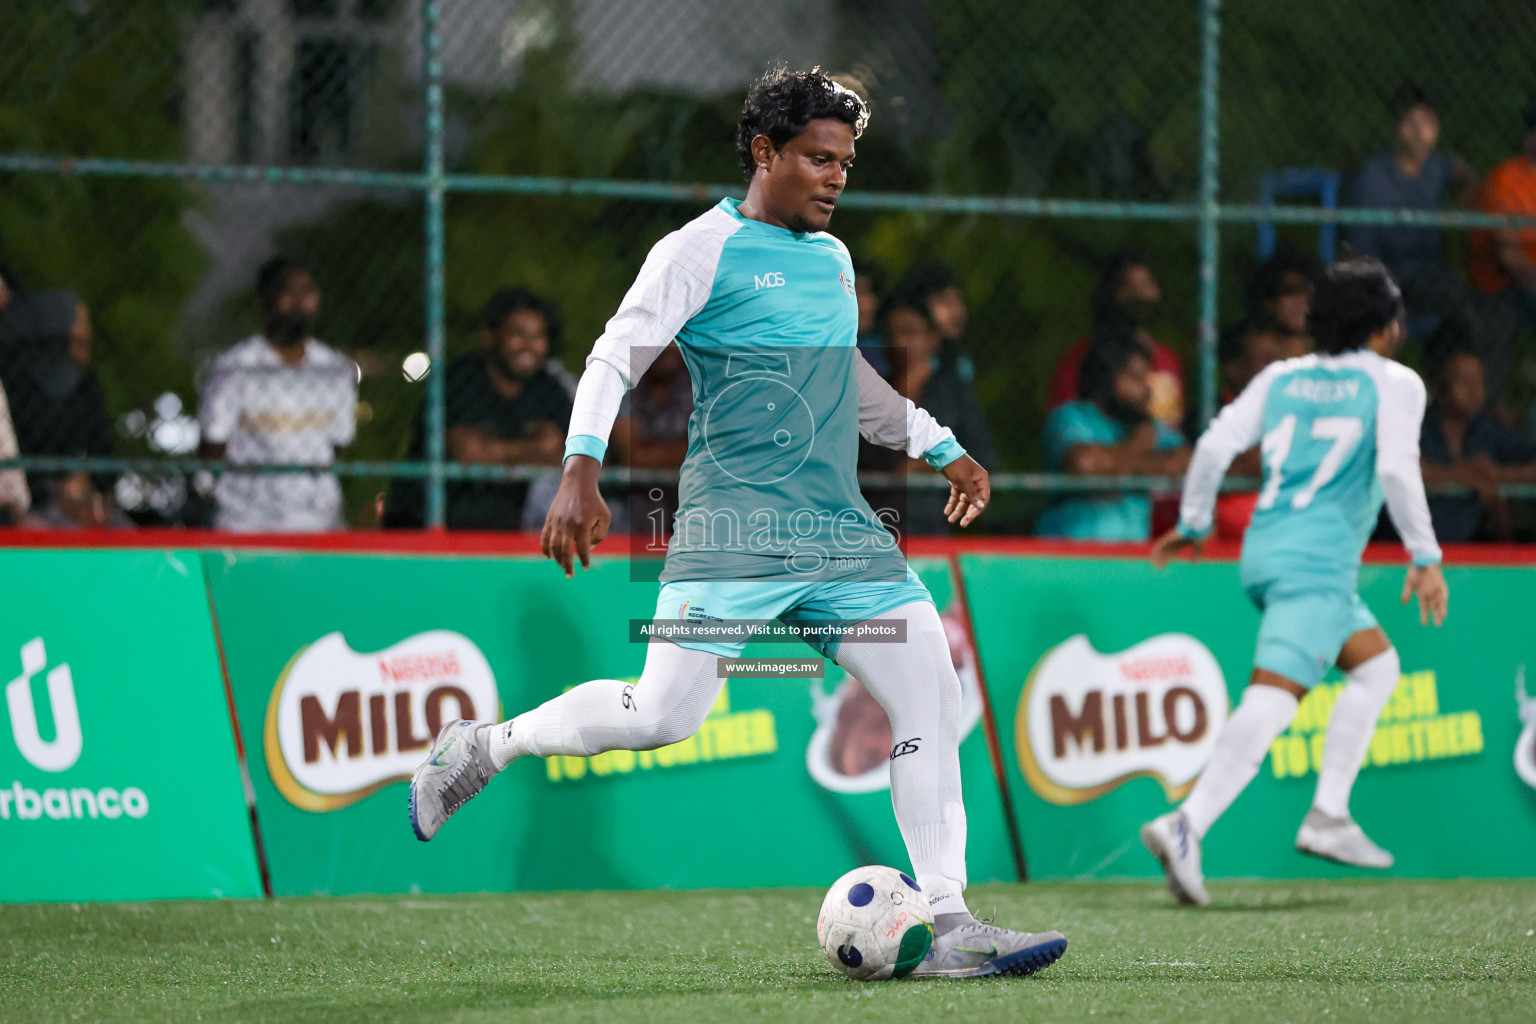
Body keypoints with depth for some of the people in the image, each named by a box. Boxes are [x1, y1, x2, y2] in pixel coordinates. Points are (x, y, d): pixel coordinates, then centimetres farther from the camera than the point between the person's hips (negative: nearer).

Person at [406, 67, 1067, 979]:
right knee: (665, 714, -15)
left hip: (842, 529, 7)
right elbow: (617, 356, -5)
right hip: (734, 526, -7)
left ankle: (952, 929, -1)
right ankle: (482, 748, 9)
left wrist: (942, 448, 36)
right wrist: (581, 473, -16)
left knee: (932, 692, -4)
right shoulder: (702, 251, -3)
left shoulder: (834, 260, 19)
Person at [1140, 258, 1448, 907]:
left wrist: (1192, 525, 17)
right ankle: (1187, 825, -34)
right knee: (1273, 699, -18)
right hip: (1317, 561, -8)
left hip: (1263, 553, 8)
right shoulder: (1394, 383, 1)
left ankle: (1329, 817, 13)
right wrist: (1426, 559, -8)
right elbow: (1396, 469, -13)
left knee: (1377, 663, 23)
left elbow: (1215, 445, 7)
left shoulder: (1280, 378, 15)